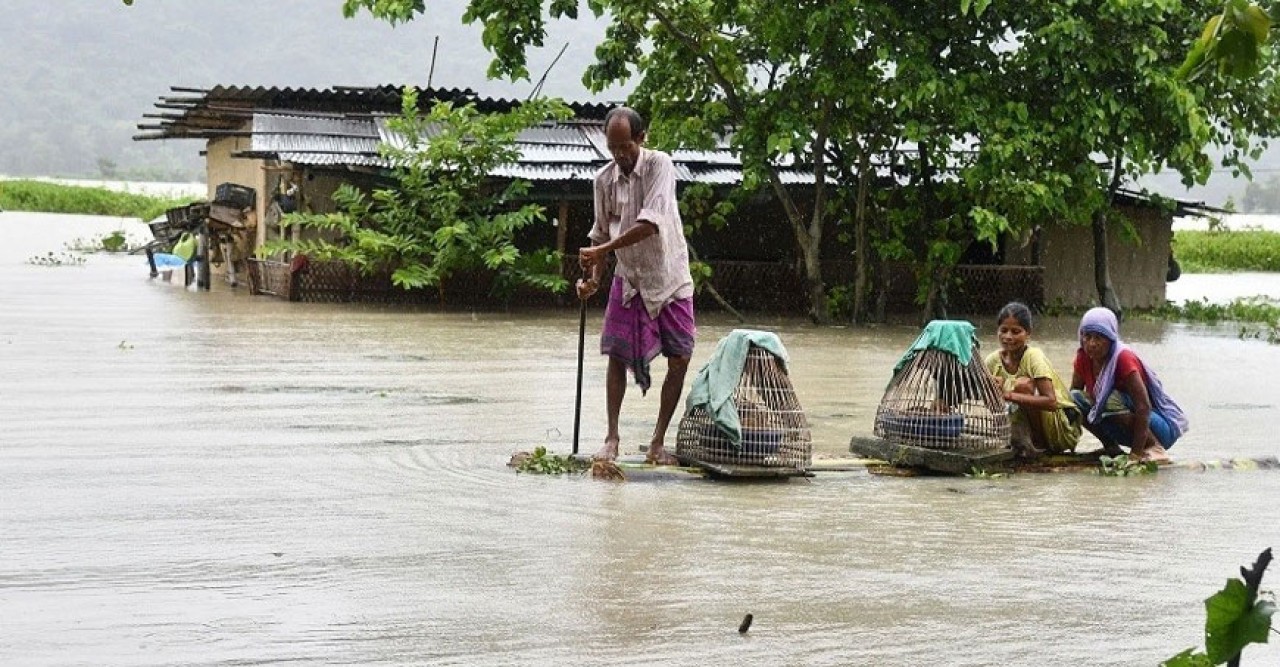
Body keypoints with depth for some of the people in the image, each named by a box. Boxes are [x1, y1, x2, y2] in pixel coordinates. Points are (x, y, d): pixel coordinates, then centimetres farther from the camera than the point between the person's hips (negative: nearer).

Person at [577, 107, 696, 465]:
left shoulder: (659, 165, -16)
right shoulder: (604, 179, -3)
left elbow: (650, 223, -28)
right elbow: (601, 234, 6)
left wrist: (601, 251, -30)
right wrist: (593, 278, -9)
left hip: (669, 278, -3)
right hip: (628, 279, 3)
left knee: (679, 359, -3)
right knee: (617, 355, -5)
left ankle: (658, 442, 7)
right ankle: (612, 438, 2)